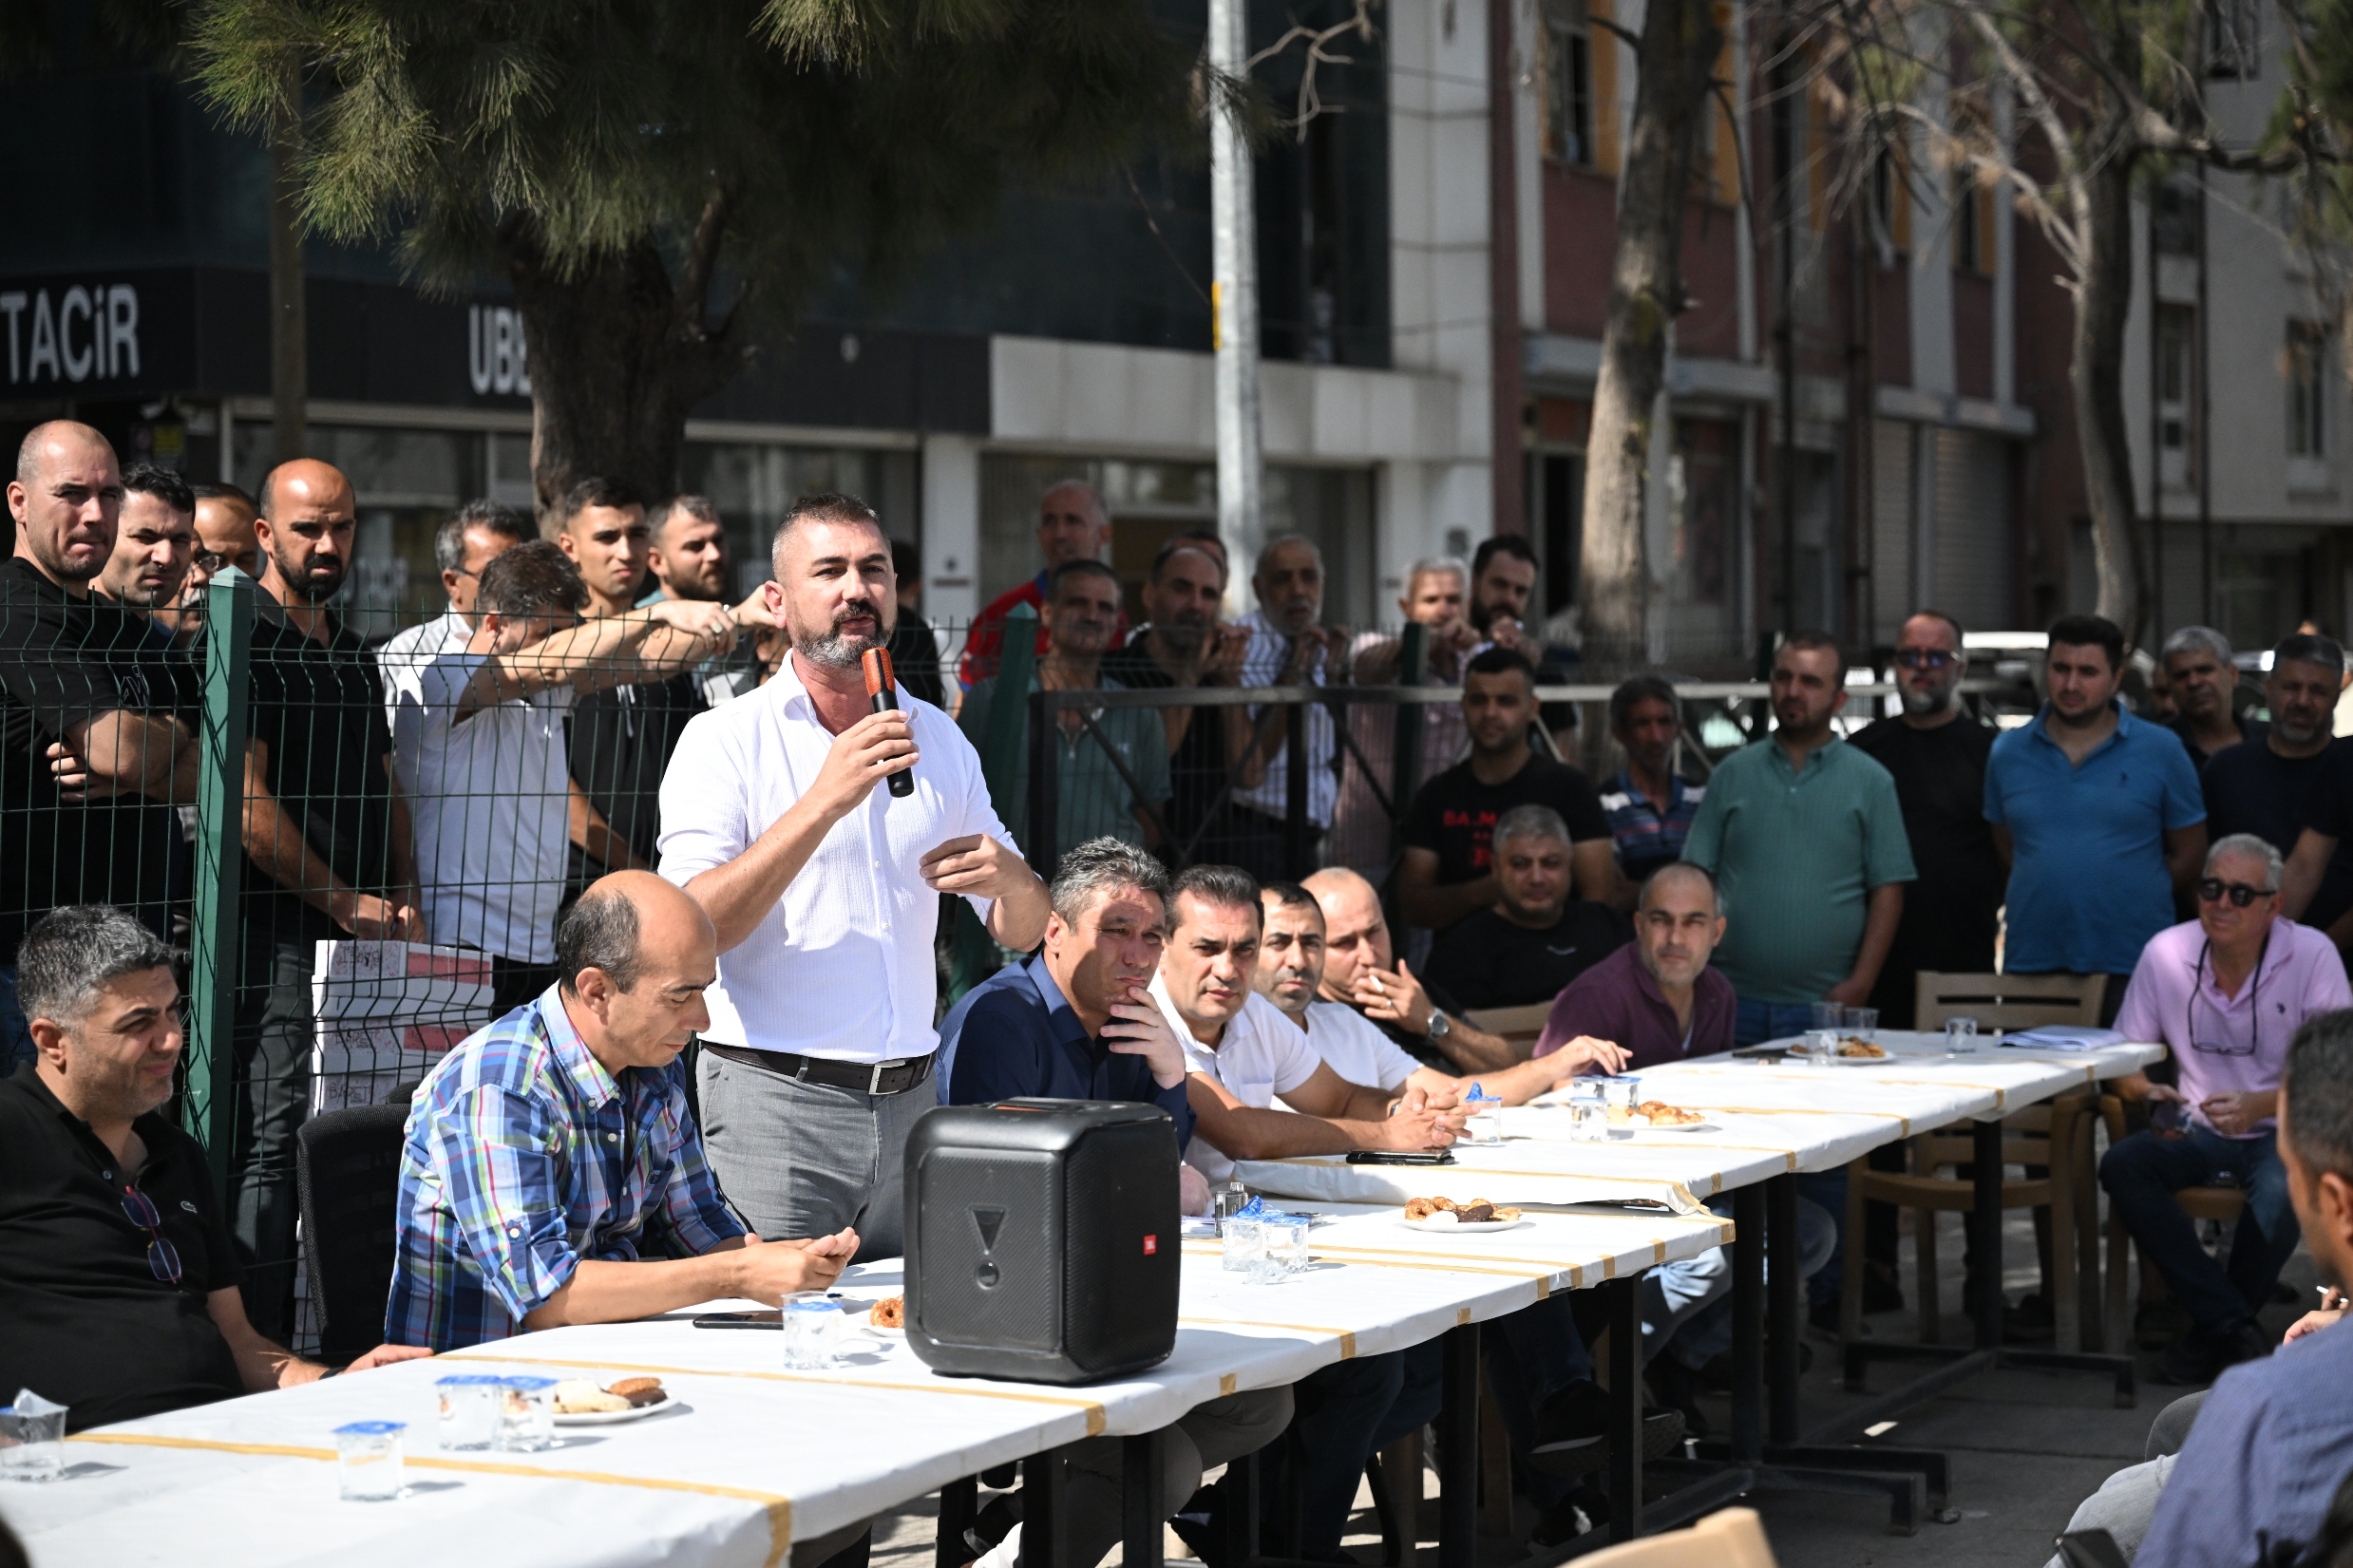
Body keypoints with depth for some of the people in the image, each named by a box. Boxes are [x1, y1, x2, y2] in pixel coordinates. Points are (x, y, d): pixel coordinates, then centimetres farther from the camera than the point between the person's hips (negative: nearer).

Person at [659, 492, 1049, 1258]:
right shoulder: (724, 740, -2)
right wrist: (824, 802, -22)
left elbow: (1023, 932, 15)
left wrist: (1009, 878, -9)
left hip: (909, 1100, 5)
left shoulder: (938, 740, 13)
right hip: (773, 1100, -4)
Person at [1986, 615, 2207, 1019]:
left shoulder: (2160, 751, 3)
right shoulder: (2007, 753, 10)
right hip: (2031, 966, 2)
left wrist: (2129, 898, 7)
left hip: (2132, 970, -2)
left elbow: (2189, 856, 8)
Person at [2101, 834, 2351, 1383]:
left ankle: (2213, 1335, -12)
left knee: (2284, 1191, -37)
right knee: (2120, 1166, -27)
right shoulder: (2166, 953, -1)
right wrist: (2145, 1091, -17)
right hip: (2198, 1130, 3)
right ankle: (2237, 1327, -26)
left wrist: (2261, 1105, -28)